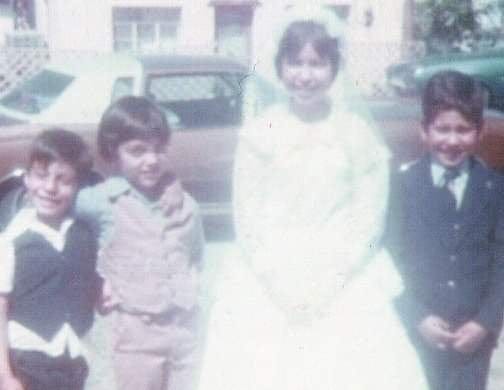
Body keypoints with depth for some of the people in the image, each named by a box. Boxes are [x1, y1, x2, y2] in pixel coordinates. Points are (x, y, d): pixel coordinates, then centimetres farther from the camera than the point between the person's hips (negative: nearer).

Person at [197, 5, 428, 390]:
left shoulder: (358, 132, -1)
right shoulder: (260, 131, -1)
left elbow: (368, 219, -2)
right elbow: (247, 220, -1)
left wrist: (325, 283, -10)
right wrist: (280, 283, -9)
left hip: (345, 285, 0)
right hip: (266, 285, 0)